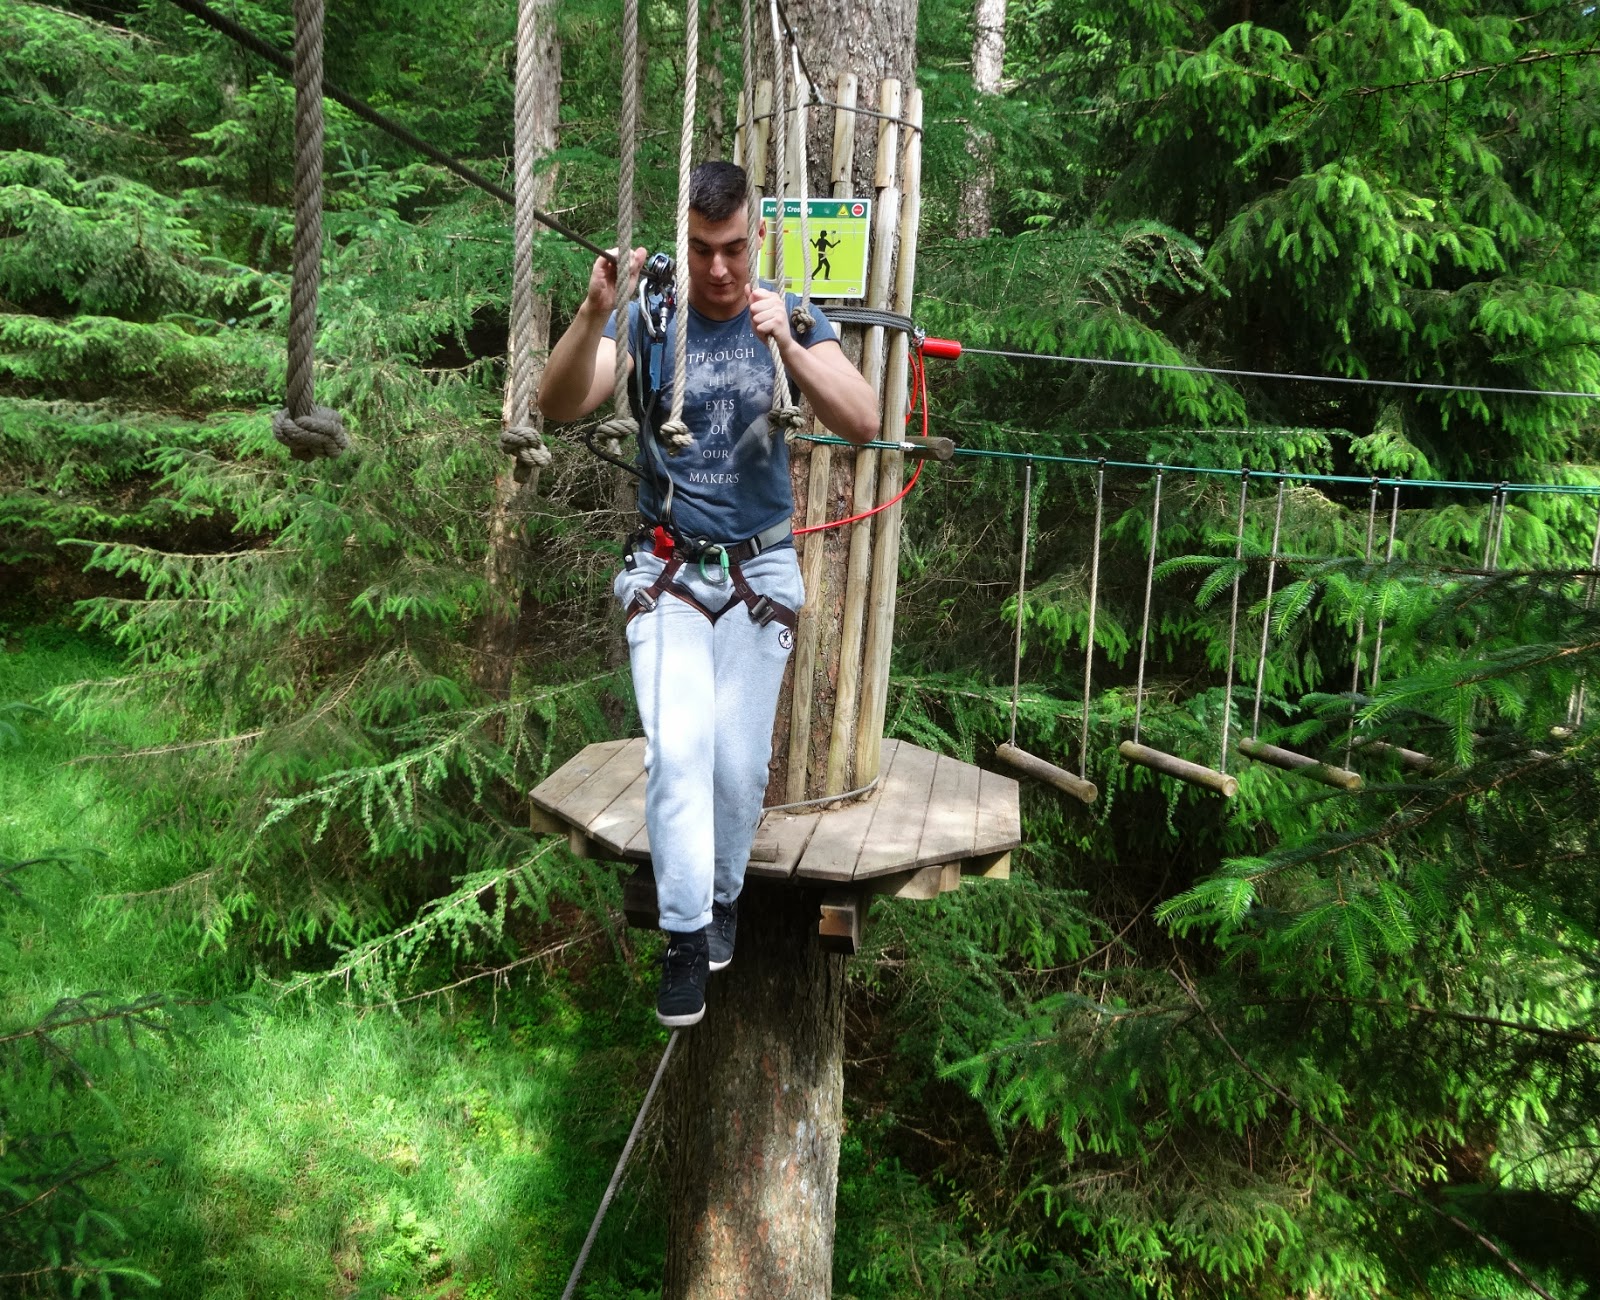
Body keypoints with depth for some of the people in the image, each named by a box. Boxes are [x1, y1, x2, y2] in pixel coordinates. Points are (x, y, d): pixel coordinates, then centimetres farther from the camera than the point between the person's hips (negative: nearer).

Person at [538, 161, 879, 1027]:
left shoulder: (790, 319, -2)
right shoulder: (648, 321, -5)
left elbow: (863, 424, -15)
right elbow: (558, 406, -19)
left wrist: (787, 344, -30)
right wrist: (595, 313, -37)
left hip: (761, 572, 1)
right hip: (668, 571, -1)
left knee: (740, 759, 3)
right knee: (677, 751, -13)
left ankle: (721, 898, 27)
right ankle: (684, 937, -2)